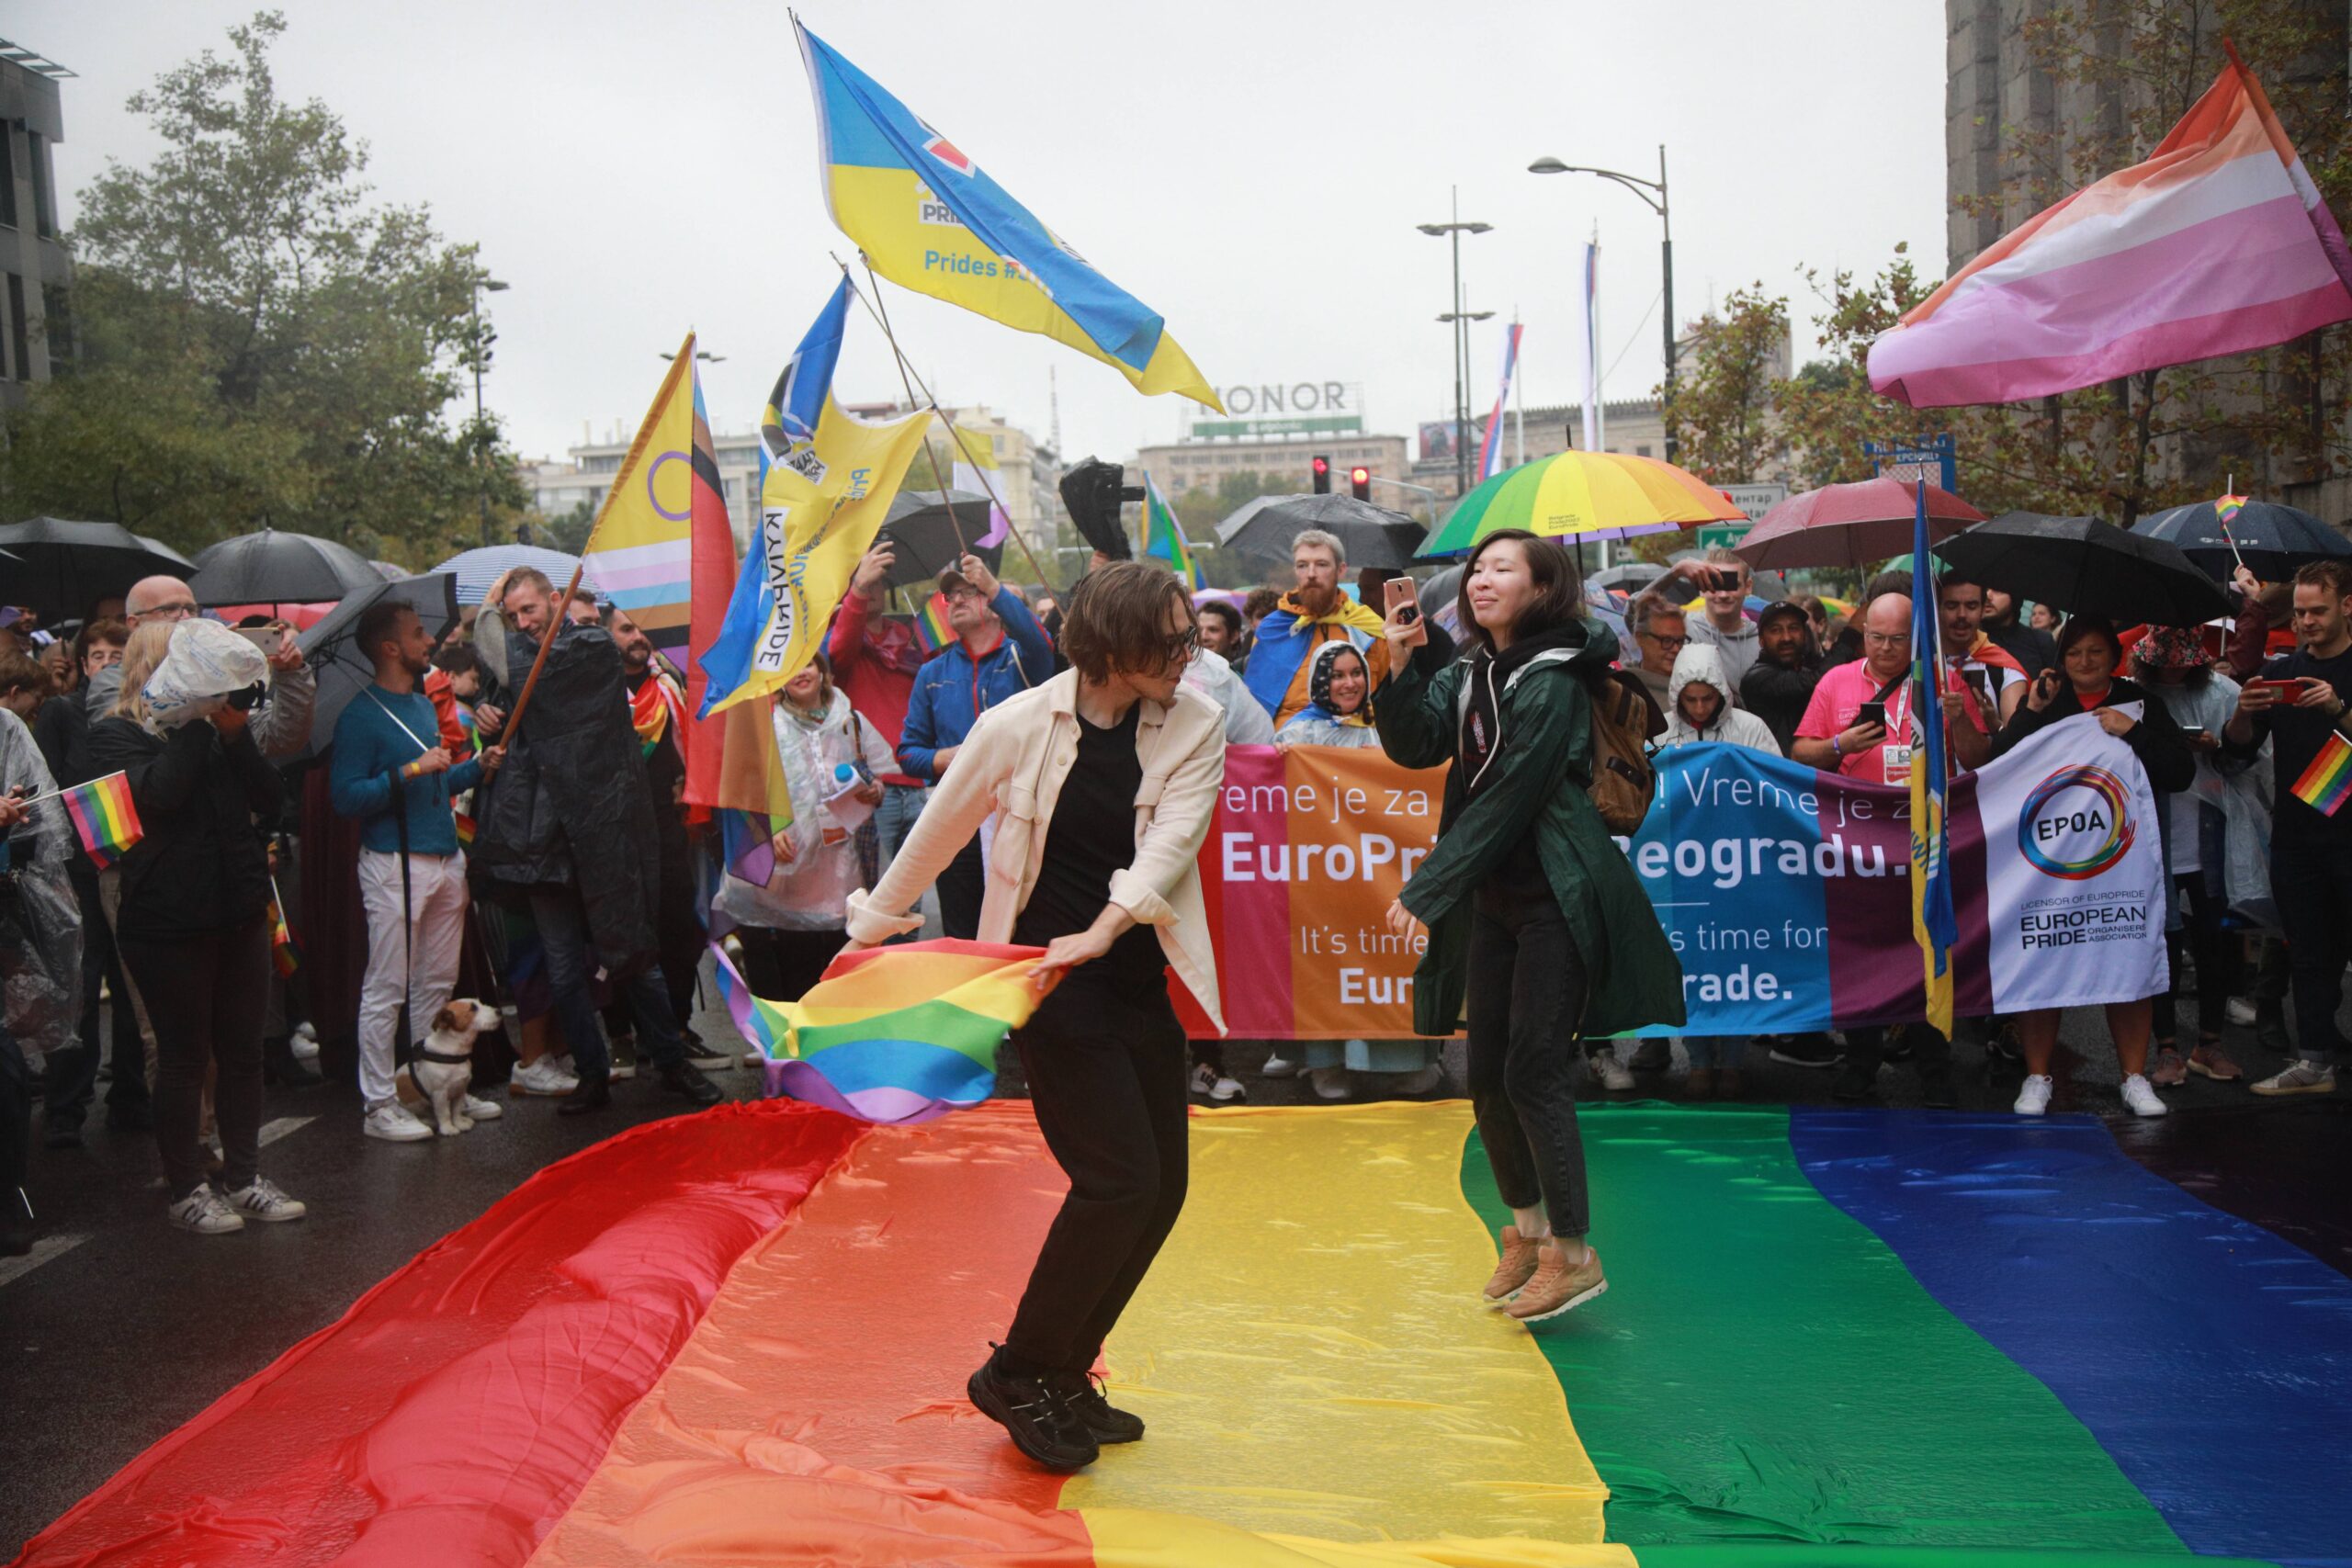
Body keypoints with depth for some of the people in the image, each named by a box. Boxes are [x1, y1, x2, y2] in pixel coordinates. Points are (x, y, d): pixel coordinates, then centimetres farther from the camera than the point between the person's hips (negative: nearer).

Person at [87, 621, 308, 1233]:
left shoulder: (219, 726, 12)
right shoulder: (118, 734, -3)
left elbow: (270, 798, 2)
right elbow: (158, 792, -22)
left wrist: (236, 732, -9)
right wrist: (199, 722, -17)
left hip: (240, 914, 5)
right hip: (169, 923, -5)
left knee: (242, 1050, 10)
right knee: (184, 1056, 3)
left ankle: (243, 1176, 21)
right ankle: (185, 1189, 15)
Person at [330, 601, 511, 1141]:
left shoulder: (424, 705, 16)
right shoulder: (361, 715, -10)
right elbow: (345, 797, -18)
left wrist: (475, 767, 9)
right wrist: (410, 772, -22)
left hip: (445, 858, 8)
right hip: (395, 864, -8)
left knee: (438, 983, 13)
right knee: (386, 988, -3)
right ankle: (378, 1105, 3)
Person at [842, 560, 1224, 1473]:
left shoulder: (1196, 727, -2)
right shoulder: (1019, 726, -9)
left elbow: (1171, 839, -14)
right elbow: (938, 832, 4)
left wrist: (1102, 930, -30)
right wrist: (867, 929, 14)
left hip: (1142, 980, 5)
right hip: (1046, 979, -5)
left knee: (1161, 1189, 7)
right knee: (1119, 1178, -12)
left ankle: (1062, 1376, 25)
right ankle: (1017, 1374, 7)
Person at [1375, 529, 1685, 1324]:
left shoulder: (1552, 683, -15)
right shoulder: (1471, 675, 9)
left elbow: (1505, 802, -18)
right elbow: (1414, 745, -1)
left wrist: (1426, 889, -16)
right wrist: (1400, 666, -15)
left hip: (1556, 899, -8)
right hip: (1494, 896, 8)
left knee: (1534, 1071, -7)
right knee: (1487, 1072, 11)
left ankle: (1573, 1253, 5)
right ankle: (1527, 1226, 28)